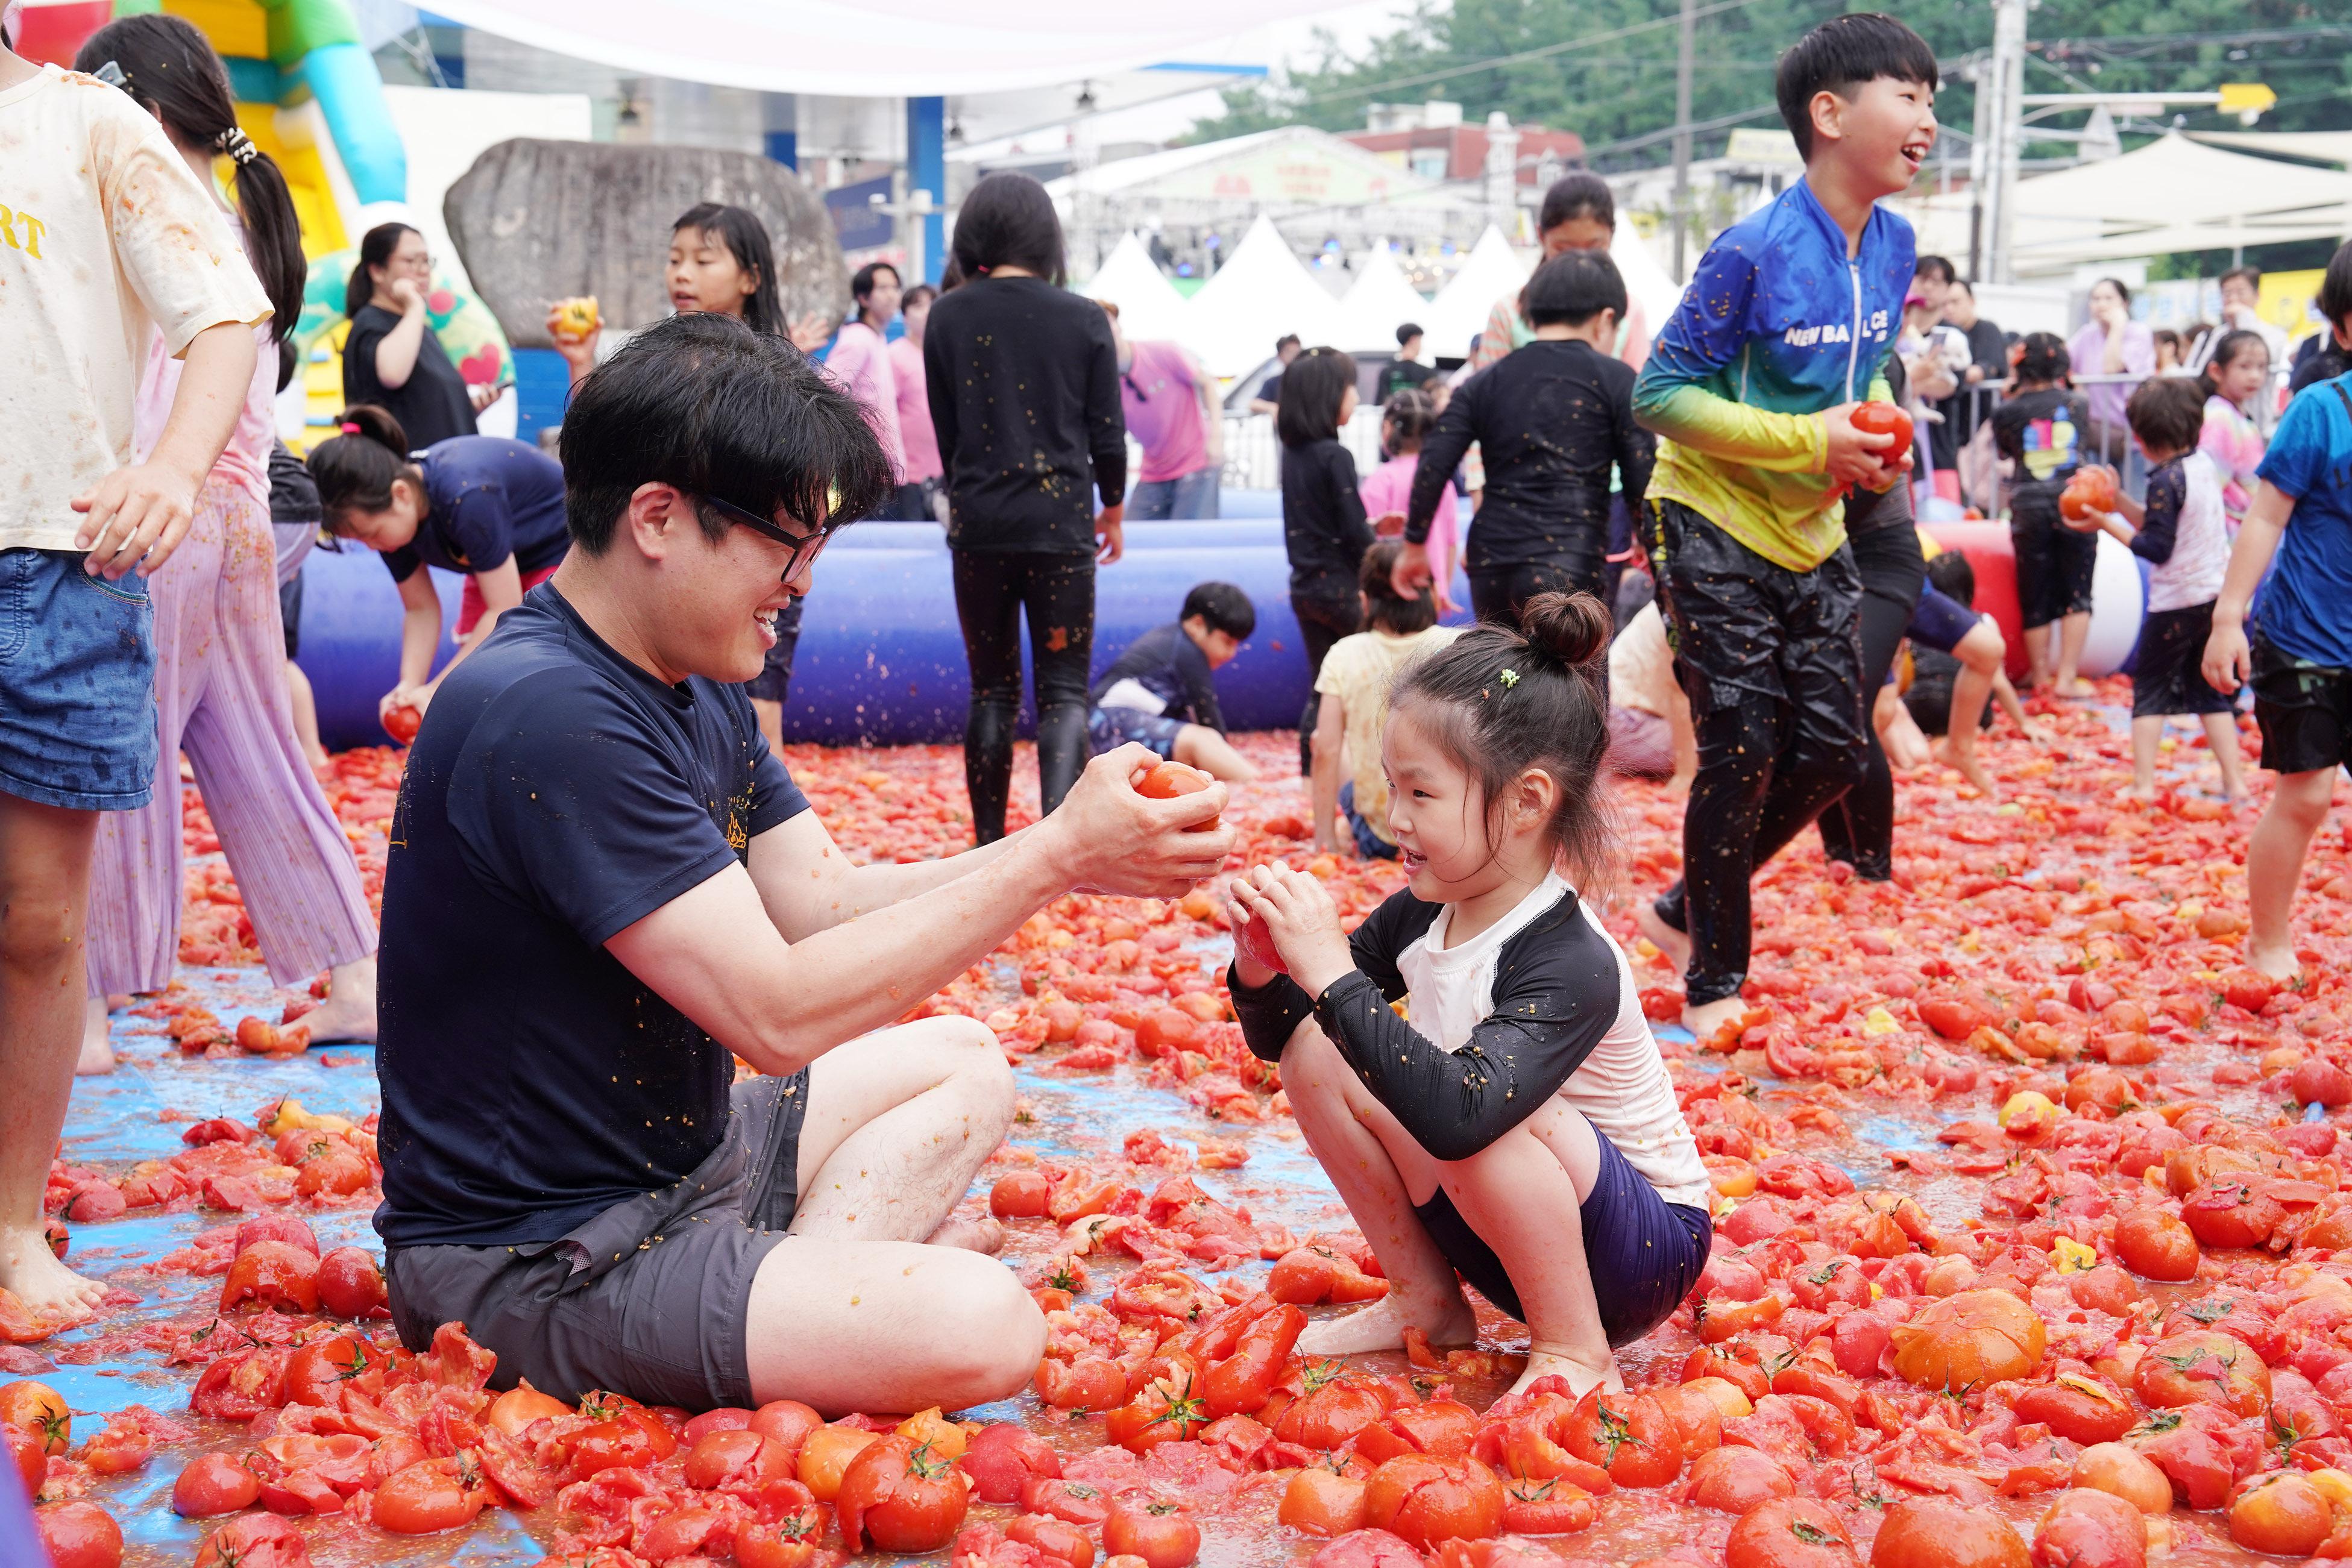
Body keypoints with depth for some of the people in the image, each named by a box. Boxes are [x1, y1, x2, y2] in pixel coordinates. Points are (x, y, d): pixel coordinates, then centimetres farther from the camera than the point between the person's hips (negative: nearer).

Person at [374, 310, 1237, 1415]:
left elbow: (827, 899, 5)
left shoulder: (697, 689, 8)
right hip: (535, 1265, -10)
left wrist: (1078, 856, -8)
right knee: (982, 1328, -25)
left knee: (963, 1063, 19)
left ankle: (805, 1276, -1)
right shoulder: (550, 717, -26)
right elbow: (778, 1013, -28)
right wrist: (1055, 856, -24)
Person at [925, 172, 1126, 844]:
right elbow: (1107, 432, 2)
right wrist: (1112, 507, 19)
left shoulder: (948, 317, 0)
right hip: (1061, 518, -1)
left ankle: (990, 844, 15)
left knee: (991, 688, 13)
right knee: (1064, 690, 3)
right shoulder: (1084, 319, -3)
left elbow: (943, 430, 8)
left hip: (979, 519, 1)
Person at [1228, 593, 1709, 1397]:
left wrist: (1330, 970, -44)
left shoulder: (1572, 965, -29)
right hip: (1505, 1231, 7)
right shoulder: (1420, 917, -7)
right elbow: (1276, 1033, 3)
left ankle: (1575, 1353, -13)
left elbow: (1459, 1113, -45)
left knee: (1483, 1117, -36)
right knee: (1315, 1052, -7)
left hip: (1643, 1248, -7)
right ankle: (1426, 1302, 6)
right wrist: (1262, 960, -20)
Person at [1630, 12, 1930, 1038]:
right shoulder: (1755, 252, -21)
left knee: (1833, 752, 5)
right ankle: (1713, 982, 12)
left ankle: (1689, 913, 26)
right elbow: (1660, 394, -18)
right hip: (1715, 527, -7)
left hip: (1814, 534, 7)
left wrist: (1878, 430, -5)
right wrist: (1807, 439, -23)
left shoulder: (1893, 244, 1)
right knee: (1743, 755, -5)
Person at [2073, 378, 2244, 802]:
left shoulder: (2166, 479, -18)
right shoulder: (2203, 462, 8)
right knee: (2208, 688, 15)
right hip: (2217, 595, 8)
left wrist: (2106, 524, -13)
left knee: (2150, 687, 2)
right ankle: (2233, 781, 13)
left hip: (2177, 602, -8)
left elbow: (2156, 548, -18)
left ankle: (2143, 783, -2)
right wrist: (2115, 499, 6)